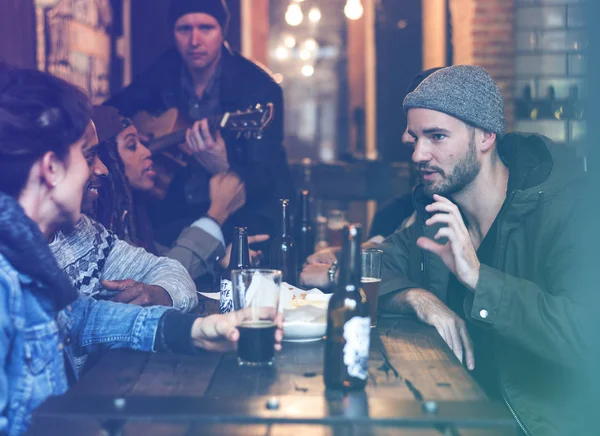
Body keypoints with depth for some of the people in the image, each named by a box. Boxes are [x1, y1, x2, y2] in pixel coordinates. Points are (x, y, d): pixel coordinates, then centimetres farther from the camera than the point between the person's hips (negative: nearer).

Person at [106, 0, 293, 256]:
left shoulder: (258, 88, -14)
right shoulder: (163, 74, 2)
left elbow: (266, 180, -19)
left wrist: (222, 169, -39)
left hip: (242, 209, -3)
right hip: (174, 208, 4)